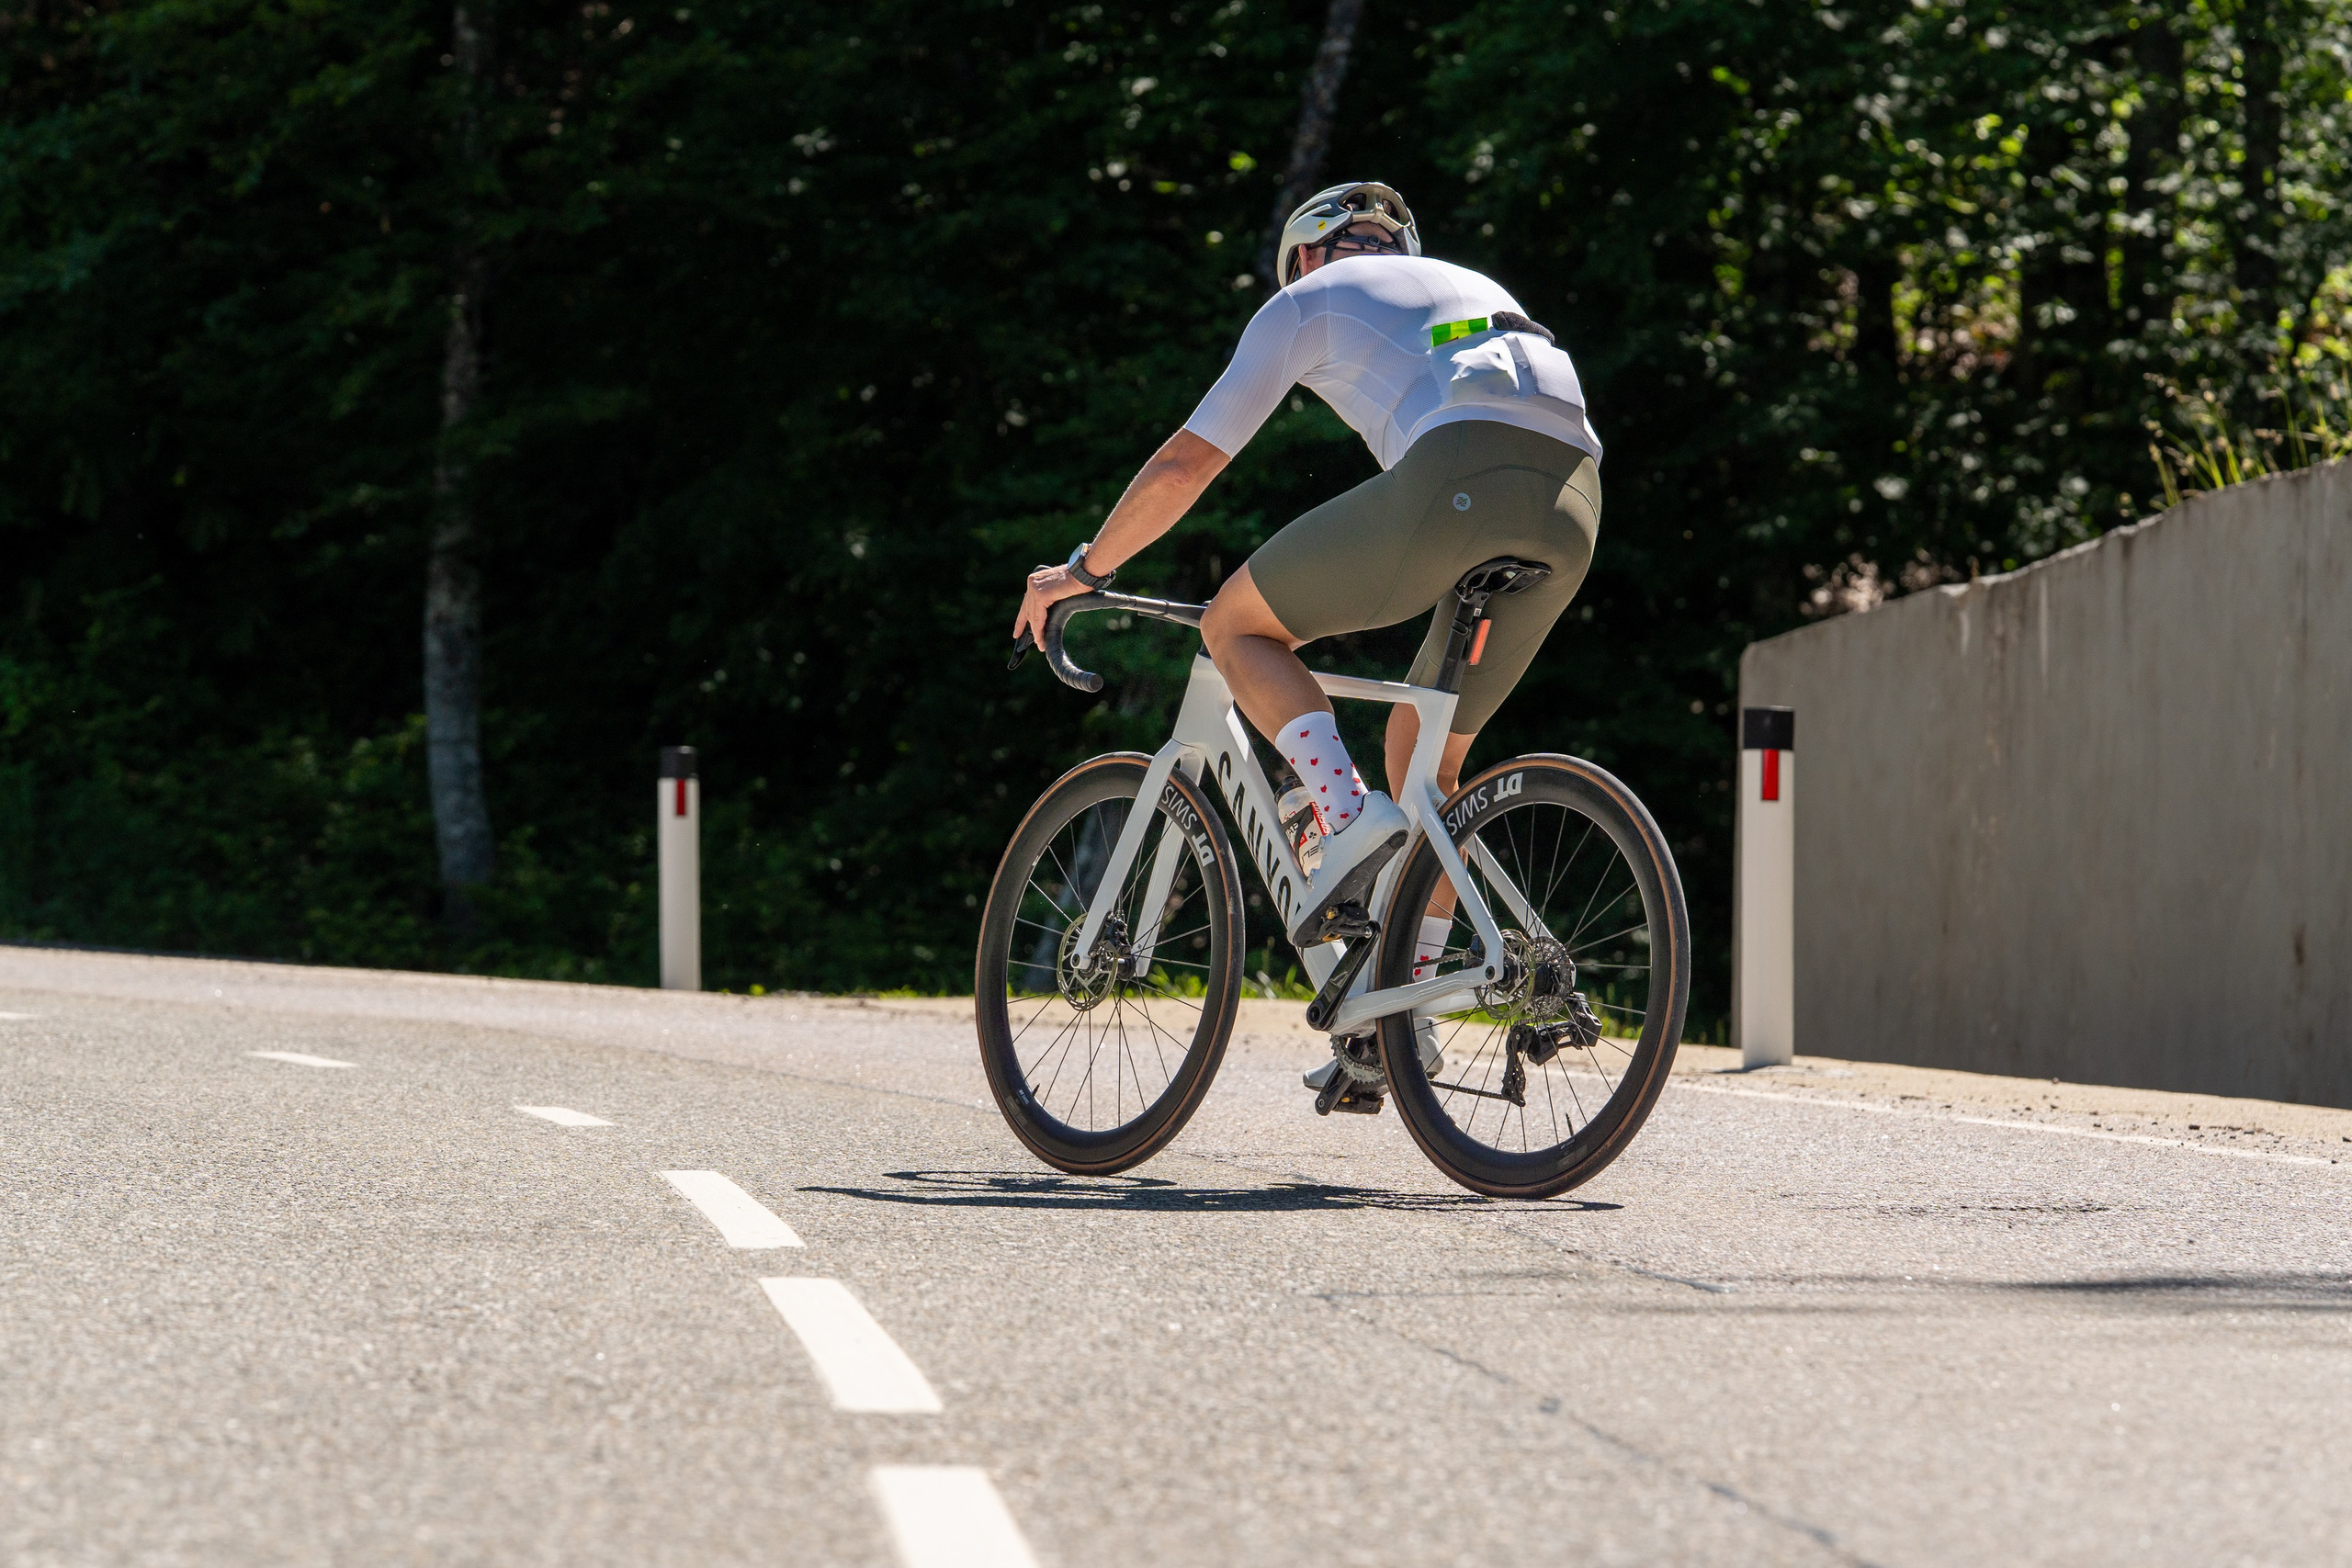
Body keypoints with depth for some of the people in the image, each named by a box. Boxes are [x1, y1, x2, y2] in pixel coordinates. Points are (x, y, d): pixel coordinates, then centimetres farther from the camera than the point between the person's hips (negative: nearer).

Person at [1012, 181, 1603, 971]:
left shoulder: (1307, 300, 21)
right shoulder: (1472, 286, 39)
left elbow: (1185, 465, 19)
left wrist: (1083, 570, 34)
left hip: (1457, 480, -6)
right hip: (1574, 511, 6)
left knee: (1236, 625, 11)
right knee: (1425, 756, 22)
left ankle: (1351, 818, -10)